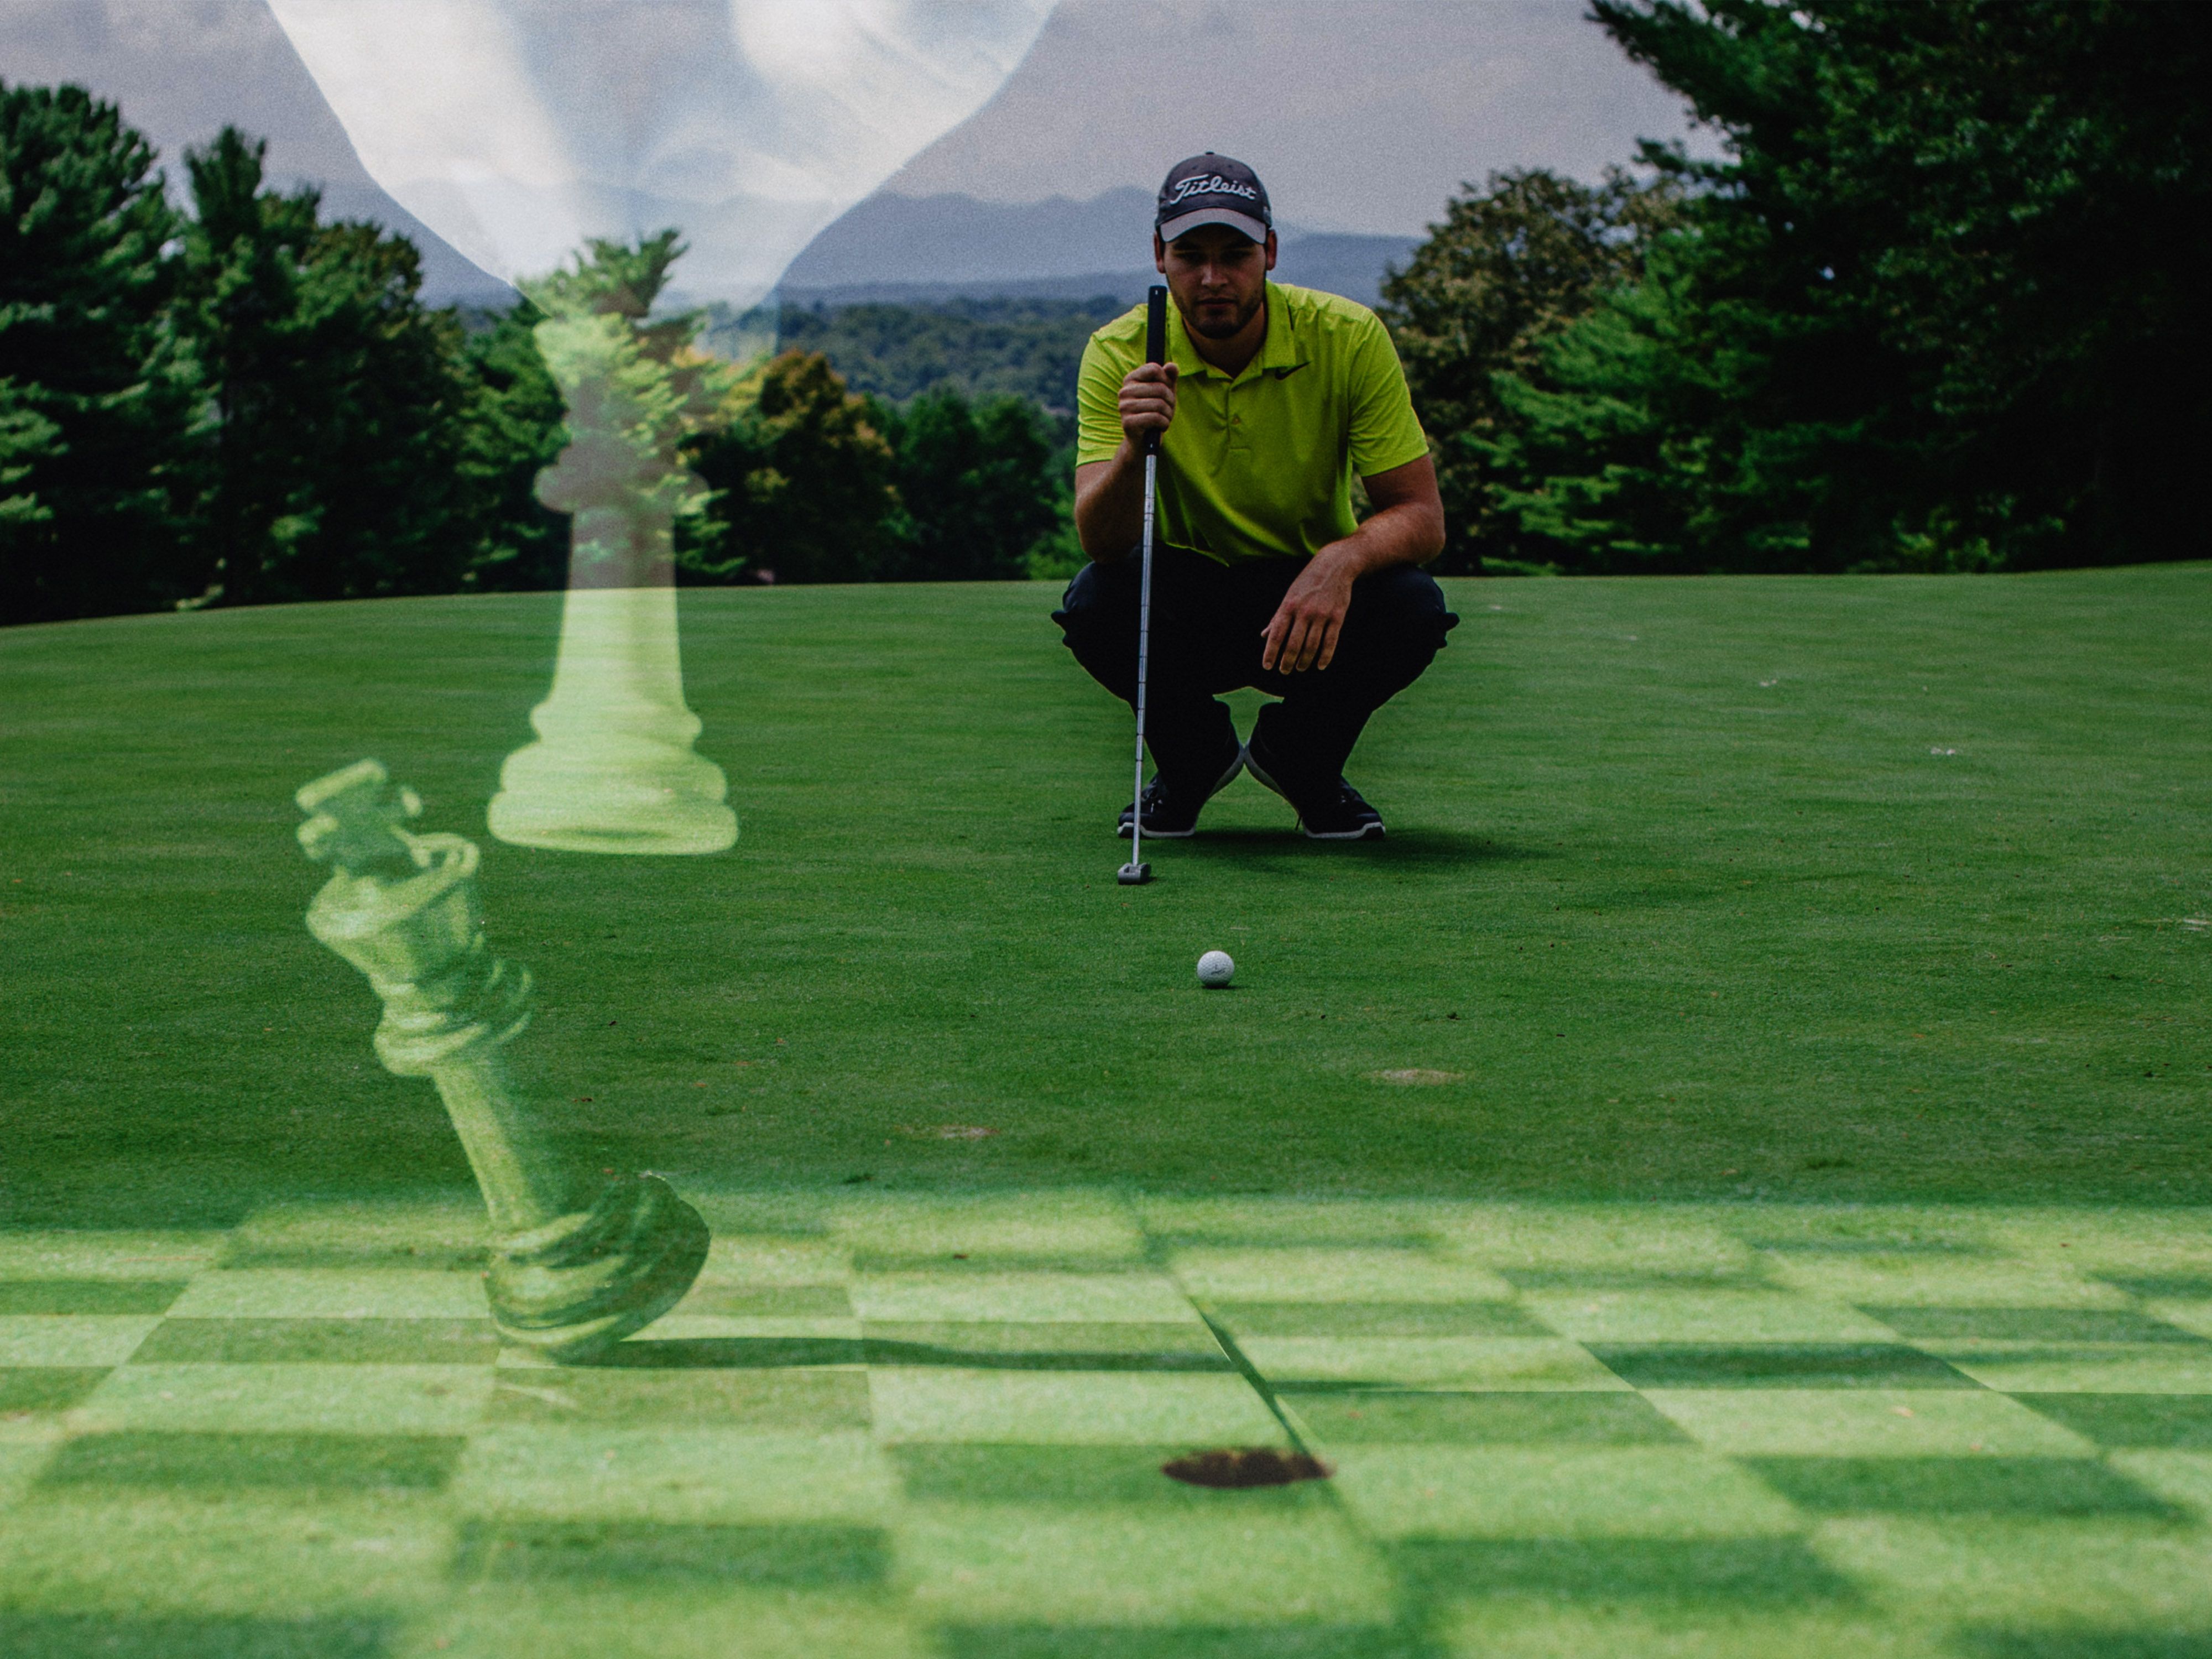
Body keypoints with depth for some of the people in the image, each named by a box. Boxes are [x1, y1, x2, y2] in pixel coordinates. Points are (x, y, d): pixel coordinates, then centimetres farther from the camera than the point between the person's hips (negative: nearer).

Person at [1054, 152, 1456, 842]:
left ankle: (1302, 758, 3)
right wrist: (1136, 447, -45)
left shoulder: (1349, 338, -16)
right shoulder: (1120, 354, -15)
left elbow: (1421, 516, -18)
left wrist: (1341, 561, -39)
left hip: (1312, 598, 0)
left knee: (1413, 609, -30)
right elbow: (1099, 539, -24)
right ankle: (1193, 757, 3)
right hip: (1186, 604, 0)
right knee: (1095, 602, -31)